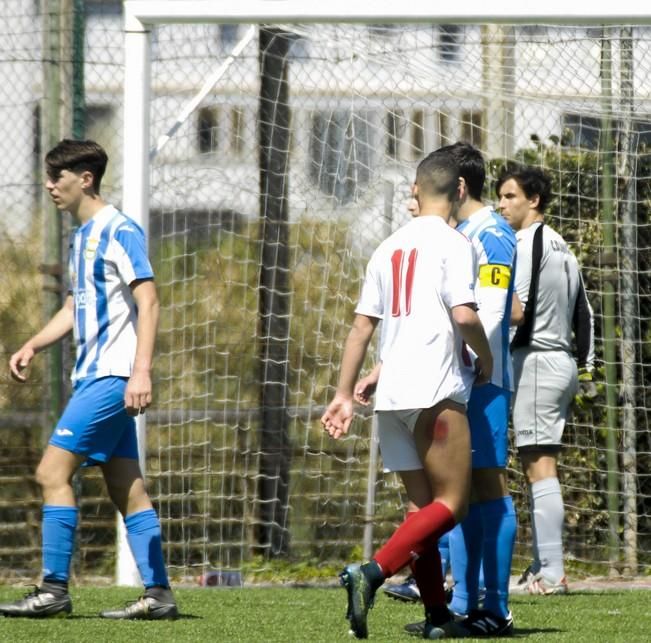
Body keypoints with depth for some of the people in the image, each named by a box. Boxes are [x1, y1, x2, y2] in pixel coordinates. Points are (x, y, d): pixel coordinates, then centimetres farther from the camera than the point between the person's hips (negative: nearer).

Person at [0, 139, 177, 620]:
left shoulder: (120, 231, -10)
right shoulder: (82, 237, 18)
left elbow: (148, 301, -17)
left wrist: (141, 370, -25)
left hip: (113, 376, -9)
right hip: (93, 376, 9)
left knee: (52, 471, -12)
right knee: (127, 487, 7)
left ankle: (54, 589, -11)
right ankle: (159, 594, 6)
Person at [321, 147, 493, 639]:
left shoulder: (389, 248, 16)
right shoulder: (454, 243, -4)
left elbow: (362, 325, 14)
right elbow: (464, 315, -15)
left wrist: (345, 393, 16)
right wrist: (485, 358, 3)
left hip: (391, 395, 7)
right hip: (435, 391, -7)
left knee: (423, 505, 13)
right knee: (451, 503, -4)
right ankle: (373, 573, -22)